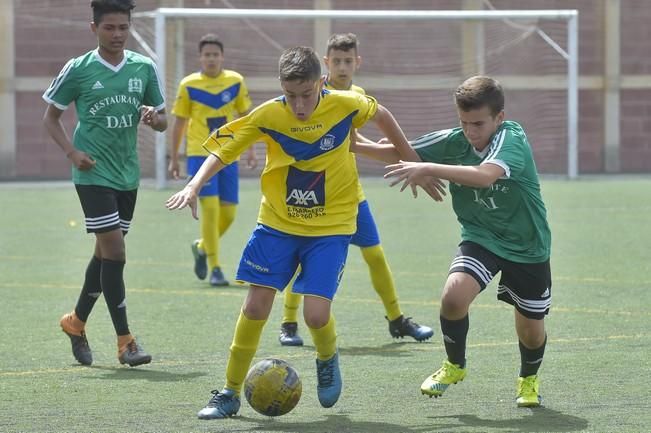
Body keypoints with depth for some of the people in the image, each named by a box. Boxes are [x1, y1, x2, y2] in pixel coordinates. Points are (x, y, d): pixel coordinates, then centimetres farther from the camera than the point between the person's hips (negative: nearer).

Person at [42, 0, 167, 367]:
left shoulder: (144, 68, 4)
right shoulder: (78, 69, -6)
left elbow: (162, 122, 12)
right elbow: (51, 116, 3)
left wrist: (154, 116, -12)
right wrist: (72, 151, -11)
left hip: (128, 174, 5)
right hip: (93, 174, -5)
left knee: (106, 252, 13)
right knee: (115, 251, -12)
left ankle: (76, 322, 32)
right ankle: (125, 341, -8)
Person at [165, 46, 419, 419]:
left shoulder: (344, 105, -14)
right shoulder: (267, 116, -14)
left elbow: (380, 113, 7)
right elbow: (222, 149, -9)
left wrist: (412, 160, 15)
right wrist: (194, 186, -25)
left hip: (331, 226, -1)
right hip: (278, 223, 1)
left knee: (316, 314, -15)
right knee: (256, 307, -4)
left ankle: (328, 358, 21)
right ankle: (231, 393, 12)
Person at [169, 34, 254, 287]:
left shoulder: (235, 81, 3)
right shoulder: (189, 85, -3)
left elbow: (244, 116, 13)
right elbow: (179, 123, 4)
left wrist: (250, 149, 9)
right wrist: (174, 158, 5)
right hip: (200, 154, -3)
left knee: (228, 213, 4)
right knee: (210, 206, -15)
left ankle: (202, 247, 33)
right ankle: (214, 268, -8)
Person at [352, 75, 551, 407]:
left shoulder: (512, 140, -27)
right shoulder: (454, 142, -12)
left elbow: (484, 176, -47)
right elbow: (401, 153, -1)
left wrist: (427, 169, -51)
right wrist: (354, 145, -12)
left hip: (528, 248, -3)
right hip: (480, 239, 3)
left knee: (531, 331, 7)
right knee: (453, 296, -24)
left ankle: (528, 380, 42)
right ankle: (454, 366, 4)